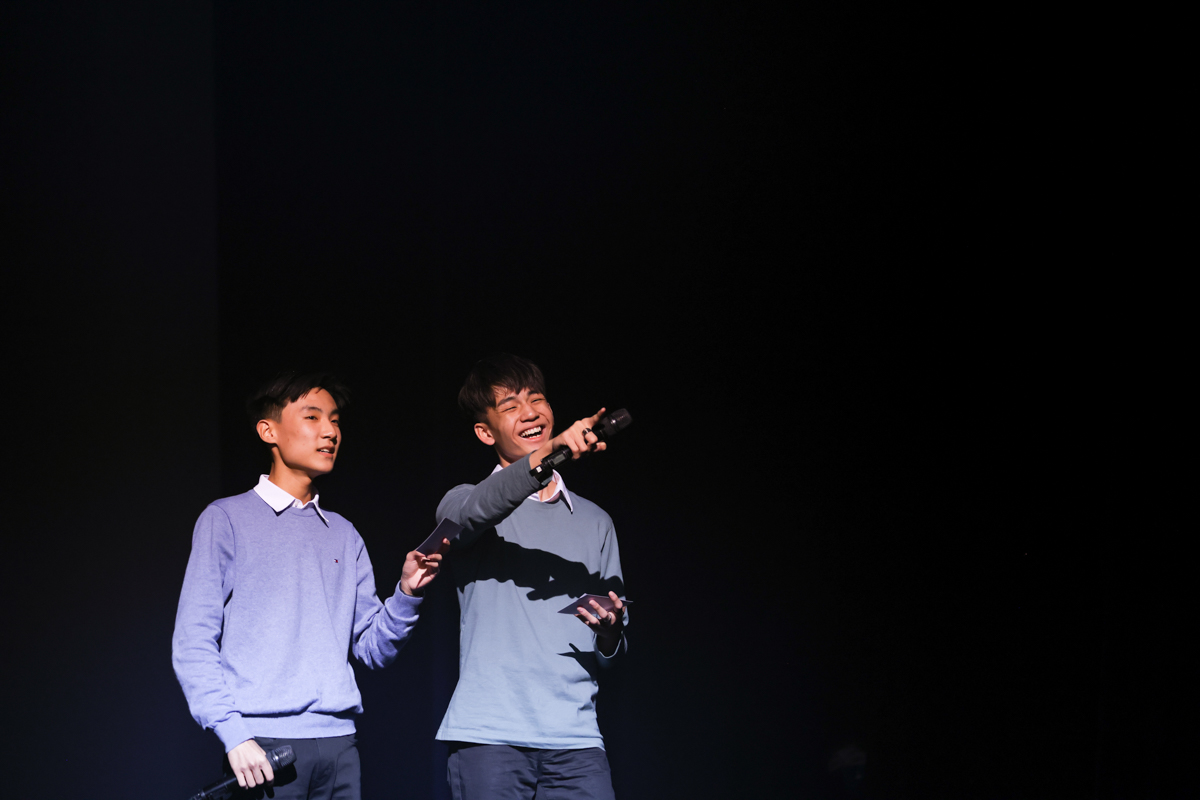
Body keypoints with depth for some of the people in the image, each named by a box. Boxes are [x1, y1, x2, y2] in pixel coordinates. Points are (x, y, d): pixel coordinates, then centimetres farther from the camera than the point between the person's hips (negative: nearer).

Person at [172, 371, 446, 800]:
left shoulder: (343, 535, 18)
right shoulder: (227, 519, 4)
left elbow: (374, 646, 15)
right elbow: (193, 643, -2)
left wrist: (407, 593, -4)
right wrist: (233, 733, -13)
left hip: (338, 740, 4)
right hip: (262, 745, -4)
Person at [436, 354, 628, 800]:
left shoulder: (594, 521, 21)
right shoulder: (464, 505, 10)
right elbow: (477, 509, -18)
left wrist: (609, 634, -4)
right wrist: (550, 450, -34)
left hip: (576, 740, 3)